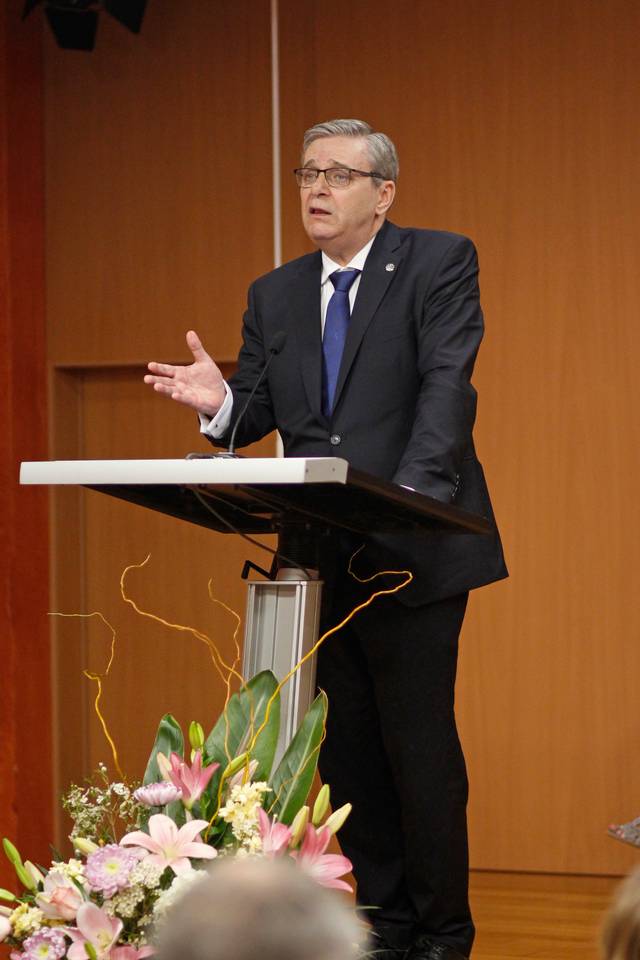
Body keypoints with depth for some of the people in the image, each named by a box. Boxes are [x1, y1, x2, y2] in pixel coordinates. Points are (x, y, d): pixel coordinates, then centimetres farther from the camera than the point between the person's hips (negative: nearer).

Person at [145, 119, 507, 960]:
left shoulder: (440, 263, -2)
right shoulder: (275, 296, 14)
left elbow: (447, 385, -13)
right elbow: (256, 412, 11)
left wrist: (412, 491, -27)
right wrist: (220, 401, -13)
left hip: (412, 552, -5)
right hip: (321, 560, 5)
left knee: (420, 747, -3)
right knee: (348, 753, 9)